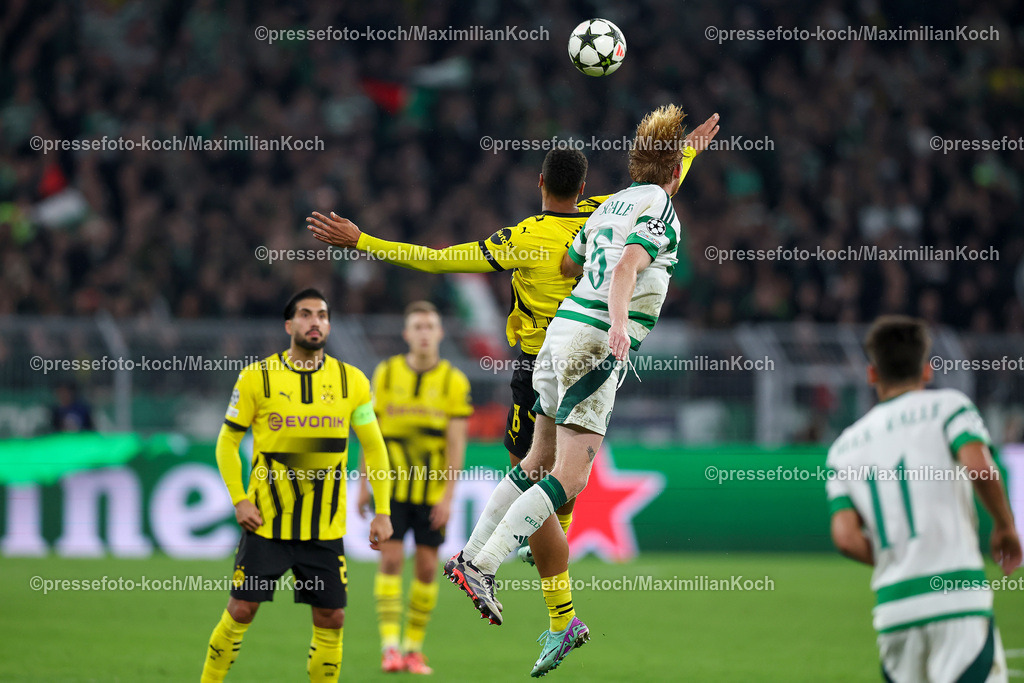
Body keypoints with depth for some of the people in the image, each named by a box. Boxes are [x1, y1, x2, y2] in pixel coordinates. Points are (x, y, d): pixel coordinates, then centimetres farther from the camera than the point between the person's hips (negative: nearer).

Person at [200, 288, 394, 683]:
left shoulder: (352, 381, 3)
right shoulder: (257, 377, -2)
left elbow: (373, 447, 10)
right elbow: (227, 442, 5)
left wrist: (382, 511, 3)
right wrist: (239, 500, -6)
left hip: (326, 528, 2)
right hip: (266, 521, -2)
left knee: (331, 618, 0)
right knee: (241, 610, -2)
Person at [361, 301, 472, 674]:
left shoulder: (454, 381, -3)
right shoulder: (386, 373, 2)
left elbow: (457, 443, -5)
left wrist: (448, 495, -11)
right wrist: (364, 485, 6)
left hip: (432, 490, 0)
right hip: (391, 487, 0)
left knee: (427, 568, 1)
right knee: (391, 560, -9)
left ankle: (414, 647, 13)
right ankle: (389, 645, -8)